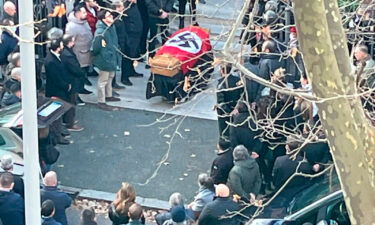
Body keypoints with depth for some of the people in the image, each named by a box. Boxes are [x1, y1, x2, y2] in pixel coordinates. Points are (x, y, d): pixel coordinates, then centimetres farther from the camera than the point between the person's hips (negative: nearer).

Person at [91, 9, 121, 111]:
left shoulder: (112, 27, 0)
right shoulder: (100, 31, -28)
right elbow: (95, 47, -25)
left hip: (112, 57, 9)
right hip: (104, 58, -9)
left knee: (110, 77, 25)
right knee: (103, 80, 2)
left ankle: (108, 95, 44)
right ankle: (101, 102, 12)